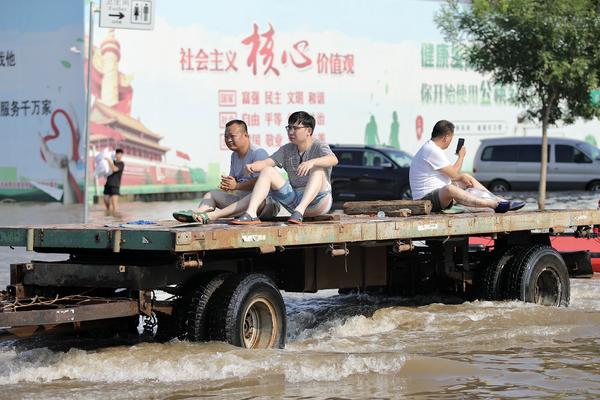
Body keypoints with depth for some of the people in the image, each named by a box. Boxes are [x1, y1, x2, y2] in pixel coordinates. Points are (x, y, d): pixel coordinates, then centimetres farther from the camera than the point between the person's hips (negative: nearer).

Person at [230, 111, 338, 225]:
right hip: (294, 200, 5)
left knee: (318, 169, -29)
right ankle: (251, 214, -25)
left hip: (317, 201, -5)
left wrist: (312, 162, -47)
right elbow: (266, 162, -1)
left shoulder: (319, 147, -5)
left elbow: (333, 160, -28)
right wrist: (252, 166, -24)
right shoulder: (287, 150, 11)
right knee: (268, 171, -8)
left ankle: (300, 211, -44)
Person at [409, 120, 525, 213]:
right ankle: (495, 205, -42)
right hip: (426, 199, -12)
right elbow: (453, 174, -14)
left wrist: (461, 177, 7)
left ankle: (501, 202, 8)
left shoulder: (429, 148, 15)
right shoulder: (433, 151, -18)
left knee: (467, 177, 17)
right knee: (449, 189, -40)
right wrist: (461, 156, 2)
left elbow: (449, 174, 25)